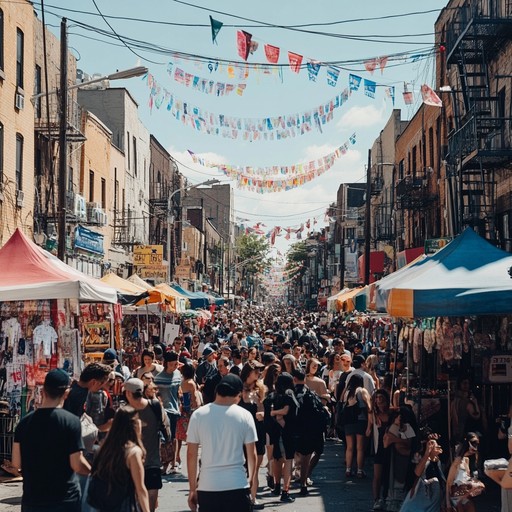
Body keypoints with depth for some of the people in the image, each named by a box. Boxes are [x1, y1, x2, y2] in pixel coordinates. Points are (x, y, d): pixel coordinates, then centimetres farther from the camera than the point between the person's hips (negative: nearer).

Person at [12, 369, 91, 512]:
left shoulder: (25, 422, -1)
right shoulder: (71, 421, -13)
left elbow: (16, 463, 2)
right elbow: (77, 465, -14)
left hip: (32, 499, 3)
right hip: (65, 499, -3)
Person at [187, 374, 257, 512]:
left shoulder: (198, 415, -1)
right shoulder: (244, 415, -2)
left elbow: (191, 454, 0)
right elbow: (251, 454, 2)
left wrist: (192, 489, 8)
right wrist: (251, 480, 17)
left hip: (207, 486, 1)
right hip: (237, 485, -1)